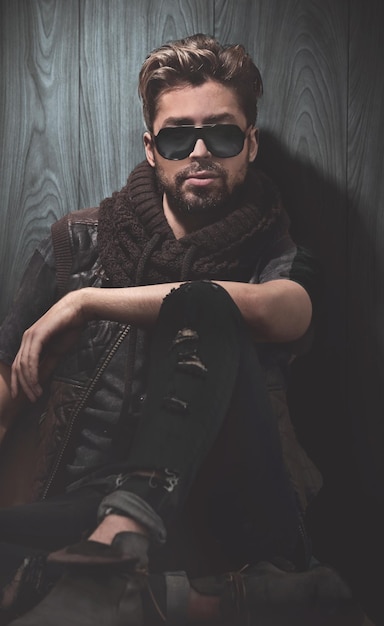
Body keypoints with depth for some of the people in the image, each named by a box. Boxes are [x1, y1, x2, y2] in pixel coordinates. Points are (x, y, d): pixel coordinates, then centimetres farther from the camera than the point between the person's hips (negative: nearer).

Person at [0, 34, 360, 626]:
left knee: (203, 309, -25)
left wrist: (87, 301, -15)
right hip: (85, 507, 1)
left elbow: (267, 311, -18)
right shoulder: (79, 242, 13)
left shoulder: (280, 264, 9)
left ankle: (123, 540, -37)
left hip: (232, 522, 0)